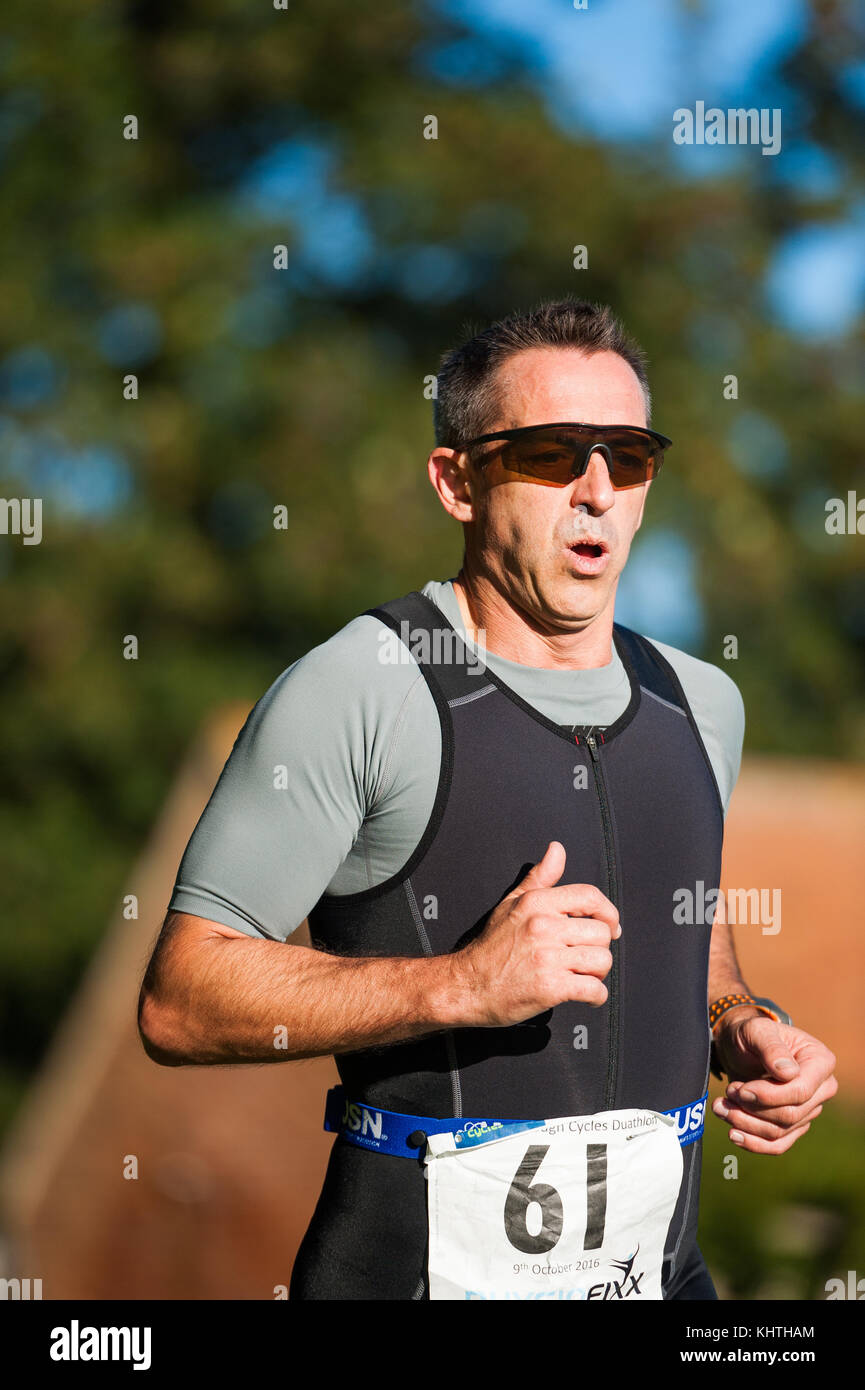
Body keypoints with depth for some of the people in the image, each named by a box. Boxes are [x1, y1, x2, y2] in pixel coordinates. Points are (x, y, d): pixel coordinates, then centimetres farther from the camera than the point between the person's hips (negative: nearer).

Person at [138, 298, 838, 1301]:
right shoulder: (353, 691, -11)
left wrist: (742, 1026, 5)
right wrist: (461, 984, -22)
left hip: (657, 1260, 5)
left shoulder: (700, 702, 10)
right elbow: (179, 1002, -13)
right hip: (416, 1263, -5)